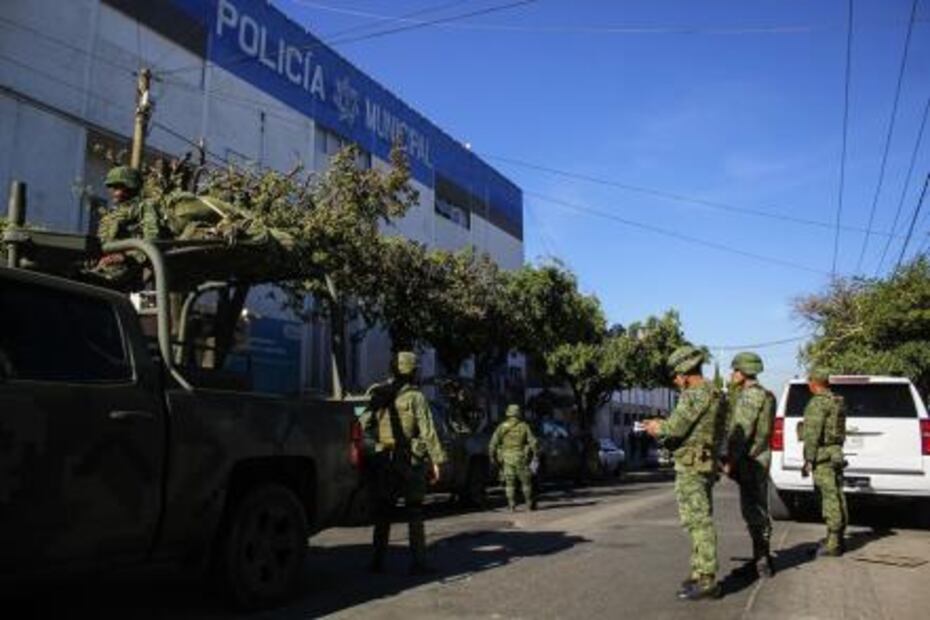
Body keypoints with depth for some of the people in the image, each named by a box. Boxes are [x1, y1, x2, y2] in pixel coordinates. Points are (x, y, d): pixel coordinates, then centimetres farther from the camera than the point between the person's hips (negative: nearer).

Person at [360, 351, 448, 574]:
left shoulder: (379, 397, 7)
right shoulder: (415, 397, -7)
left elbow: (363, 425, 5)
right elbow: (427, 431, -10)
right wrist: (436, 460, -7)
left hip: (383, 461, 4)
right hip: (410, 461, -4)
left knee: (383, 514, 12)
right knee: (414, 513, 4)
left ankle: (378, 561, 15)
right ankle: (418, 562, 4)